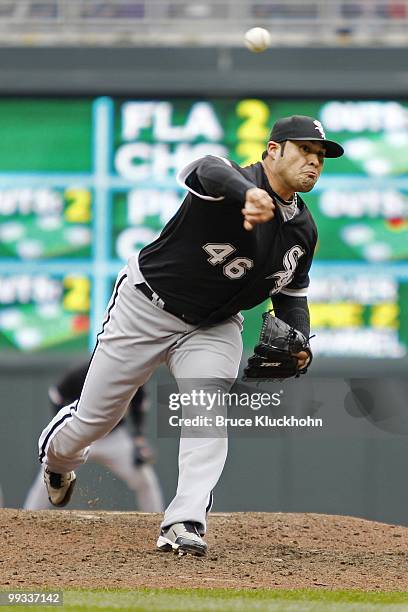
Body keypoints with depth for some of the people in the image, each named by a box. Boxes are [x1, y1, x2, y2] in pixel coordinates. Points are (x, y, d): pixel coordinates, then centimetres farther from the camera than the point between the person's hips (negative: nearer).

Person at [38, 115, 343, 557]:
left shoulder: (303, 230, -5)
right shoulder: (233, 182, -27)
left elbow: (292, 293, 10)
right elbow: (212, 172, -53)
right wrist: (247, 193, -78)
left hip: (213, 328, 5)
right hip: (146, 307, -5)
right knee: (94, 418, 8)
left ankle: (184, 524, -25)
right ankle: (56, 455, 44)